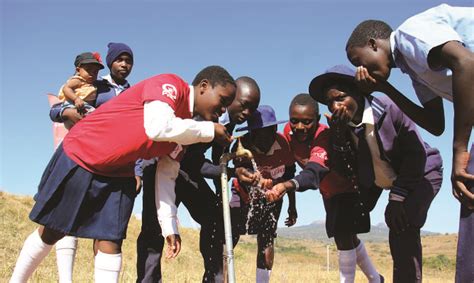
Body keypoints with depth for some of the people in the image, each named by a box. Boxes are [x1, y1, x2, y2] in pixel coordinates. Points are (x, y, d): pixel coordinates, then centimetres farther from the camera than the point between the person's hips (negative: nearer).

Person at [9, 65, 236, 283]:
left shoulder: (187, 129, 0)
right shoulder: (170, 85, -21)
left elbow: (166, 176, 1)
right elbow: (158, 128, -39)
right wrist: (210, 130, -27)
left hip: (118, 175, 6)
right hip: (78, 157, -6)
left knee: (110, 242, -4)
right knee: (50, 233, 9)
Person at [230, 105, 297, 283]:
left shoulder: (282, 144, -20)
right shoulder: (244, 144, -28)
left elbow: (289, 176, -5)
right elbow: (241, 168, -48)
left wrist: (292, 206, 0)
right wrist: (258, 178, -71)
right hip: (244, 195, -1)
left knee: (266, 241, -3)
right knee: (228, 238, -12)